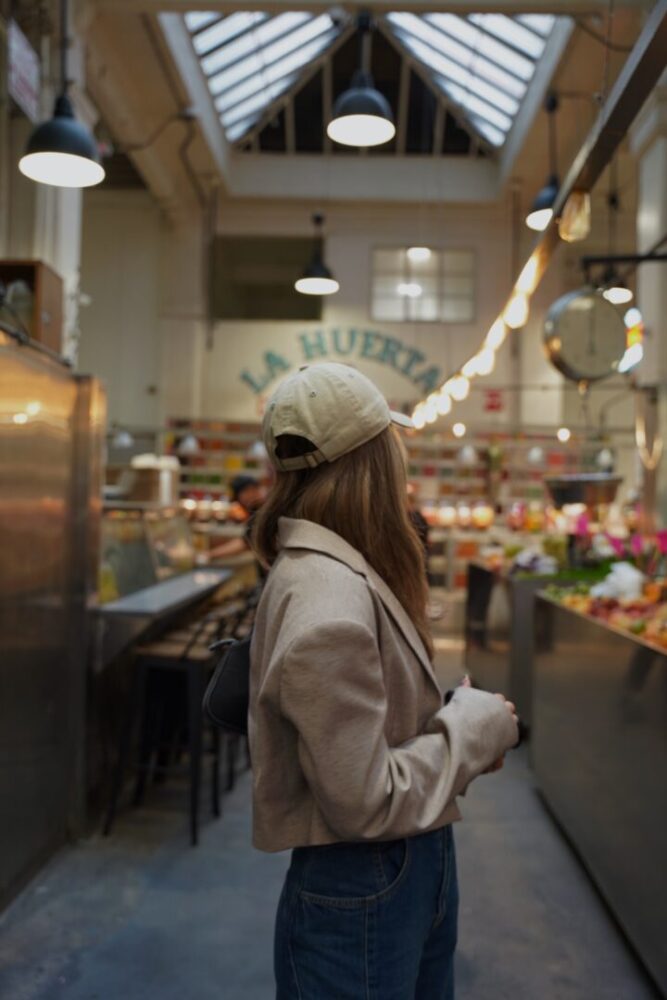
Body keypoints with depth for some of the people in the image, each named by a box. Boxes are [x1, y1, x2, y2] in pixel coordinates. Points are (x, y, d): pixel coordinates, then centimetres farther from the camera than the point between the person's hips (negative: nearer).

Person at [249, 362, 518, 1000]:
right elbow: (365, 802, -26)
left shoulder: (342, 571, 2)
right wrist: (473, 729, -14)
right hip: (361, 895, -9)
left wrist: (467, 728, 0)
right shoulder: (327, 598, -28)